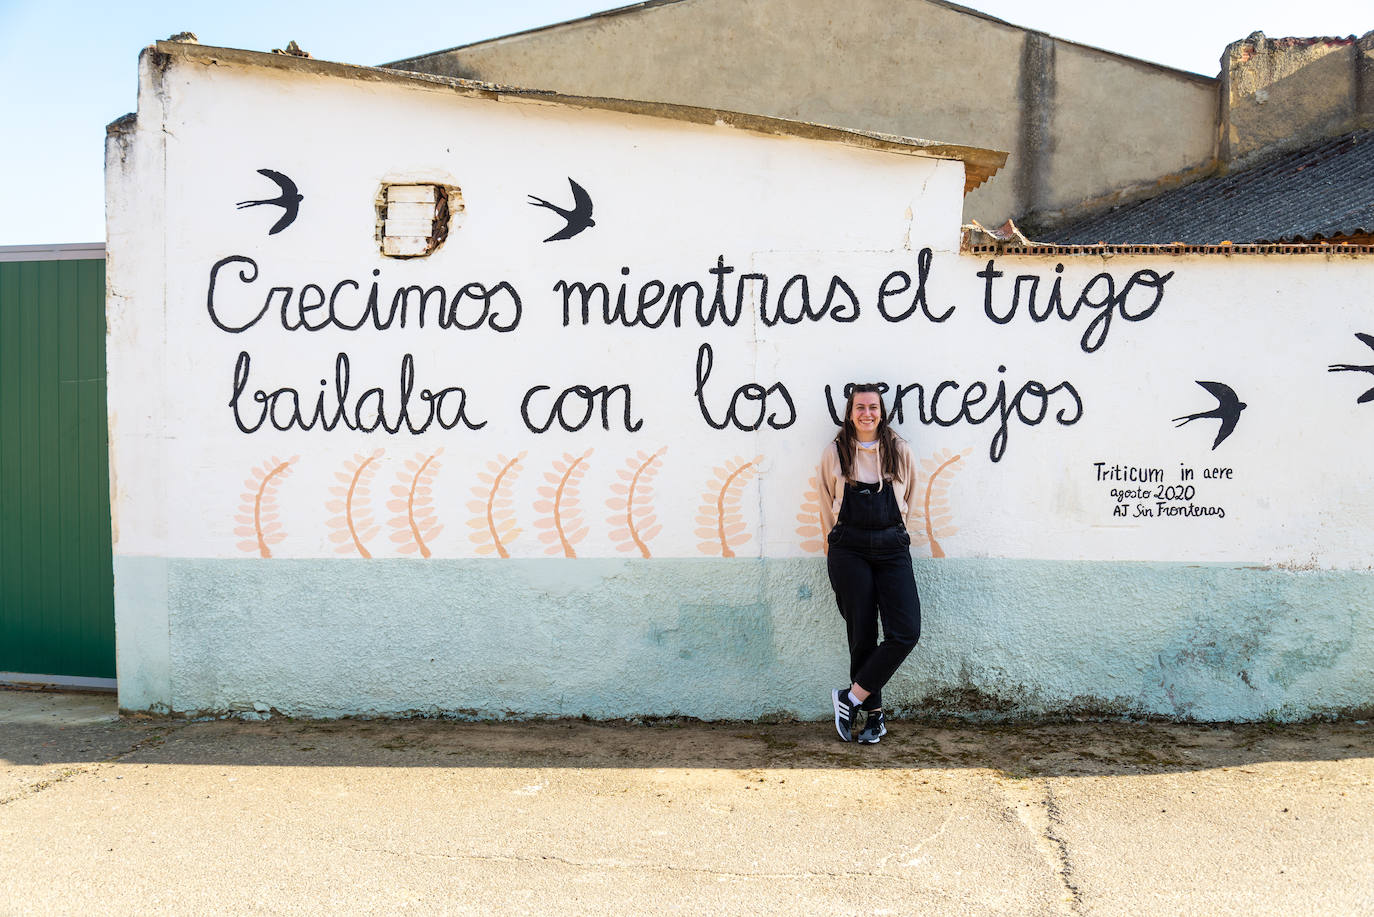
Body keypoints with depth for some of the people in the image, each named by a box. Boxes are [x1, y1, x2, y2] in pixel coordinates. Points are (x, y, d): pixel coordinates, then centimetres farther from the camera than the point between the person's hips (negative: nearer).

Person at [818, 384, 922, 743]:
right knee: (862, 635, 0)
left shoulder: (900, 451, 6)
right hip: (849, 549, -1)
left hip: (892, 546, 1)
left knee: (906, 631, -13)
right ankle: (874, 714, 13)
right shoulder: (834, 453, 4)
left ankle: (852, 697, 0)